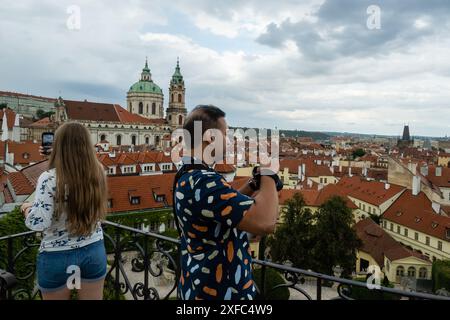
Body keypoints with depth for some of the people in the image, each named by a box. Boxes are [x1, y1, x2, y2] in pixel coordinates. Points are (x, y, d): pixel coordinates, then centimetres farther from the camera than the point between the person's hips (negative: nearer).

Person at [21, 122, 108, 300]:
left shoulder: (49, 179, -18)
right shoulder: (98, 173, -5)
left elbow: (38, 223, -21)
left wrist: (28, 209, -1)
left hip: (57, 256, -3)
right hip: (94, 250, 3)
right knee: (93, 298, 19)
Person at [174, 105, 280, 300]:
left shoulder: (187, 177, 3)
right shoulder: (203, 181, -30)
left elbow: (229, 205, 13)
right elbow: (265, 222, -37)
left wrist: (253, 184, 0)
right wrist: (268, 176, -21)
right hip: (219, 291, -9)